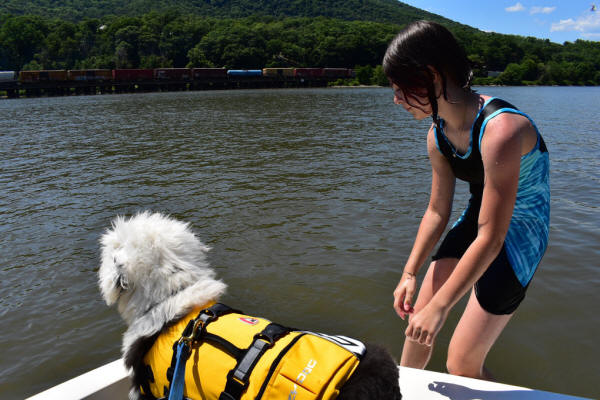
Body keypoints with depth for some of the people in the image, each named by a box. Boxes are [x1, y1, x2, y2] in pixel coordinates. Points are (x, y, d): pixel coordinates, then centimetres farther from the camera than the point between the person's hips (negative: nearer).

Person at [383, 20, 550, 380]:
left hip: (518, 233, -7)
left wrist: (440, 306, -24)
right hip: (476, 220, 7)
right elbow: (437, 212, 4)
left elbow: (491, 239, -30)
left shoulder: (500, 129, -32)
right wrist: (410, 273, 1)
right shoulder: (439, 134, -6)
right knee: (417, 317, 13)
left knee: (461, 366, -4)